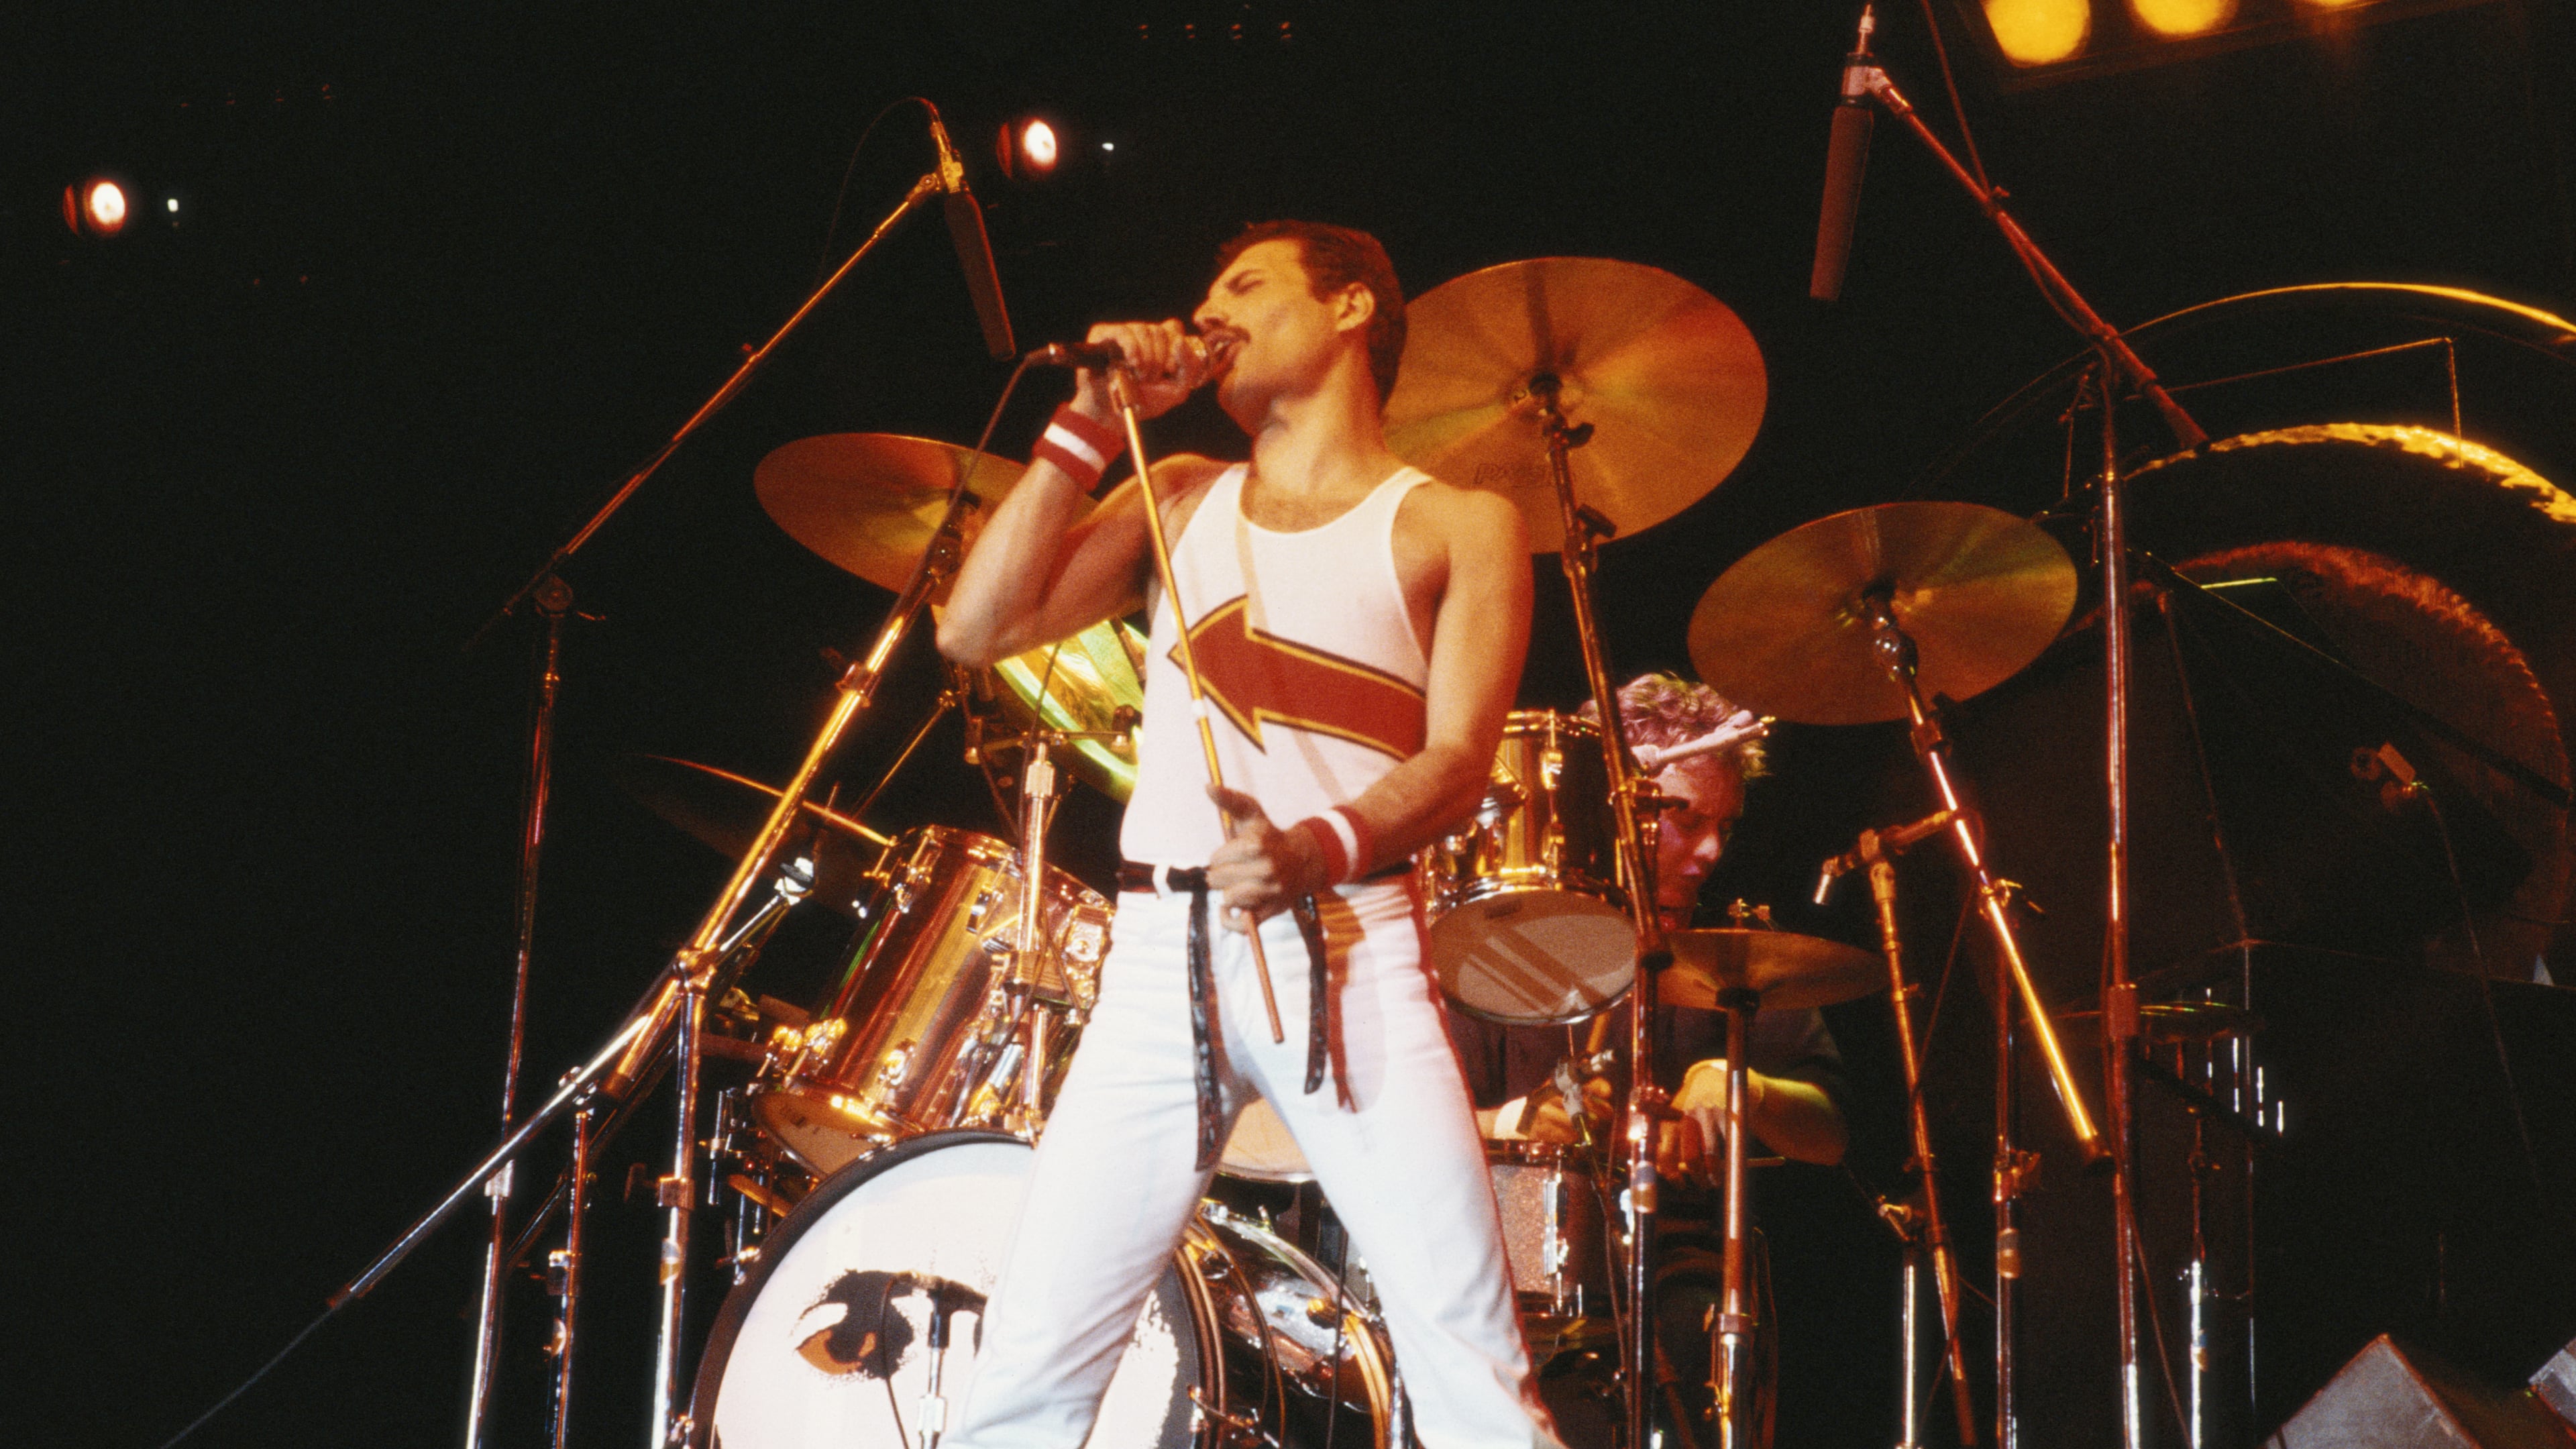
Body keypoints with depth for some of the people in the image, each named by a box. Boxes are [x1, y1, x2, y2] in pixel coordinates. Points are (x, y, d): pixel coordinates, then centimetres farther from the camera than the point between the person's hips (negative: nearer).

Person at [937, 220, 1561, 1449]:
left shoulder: (1455, 525, 10)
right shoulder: (1180, 502, 21)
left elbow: (1455, 763, -3)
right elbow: (978, 630, 9)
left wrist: (1320, 846, -22)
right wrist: (1091, 425, 7)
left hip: (1347, 950, -3)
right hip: (1159, 952, 3)